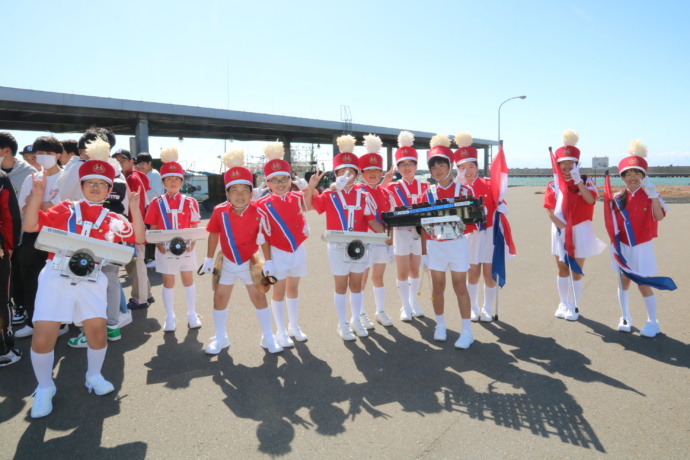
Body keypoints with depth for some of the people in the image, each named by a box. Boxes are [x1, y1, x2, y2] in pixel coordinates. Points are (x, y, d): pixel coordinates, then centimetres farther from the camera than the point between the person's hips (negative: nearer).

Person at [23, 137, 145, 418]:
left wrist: (135, 209, -9)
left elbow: (139, 238, -2)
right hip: (57, 277, -1)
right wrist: (36, 196, -13)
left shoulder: (113, 221, 8)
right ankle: (44, 388, 21)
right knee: (43, 336, -2)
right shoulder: (64, 210, 5)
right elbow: (30, 226, -2)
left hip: (91, 279, 2)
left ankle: (94, 376, 31)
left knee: (98, 330, 3)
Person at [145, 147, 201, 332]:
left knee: (188, 280, 10)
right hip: (165, 249, 0)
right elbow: (152, 229, 0)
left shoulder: (190, 202, -2)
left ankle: (192, 314, 24)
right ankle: (170, 317, 22)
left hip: (186, 248, 0)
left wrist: (191, 244, -15)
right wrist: (159, 245, -14)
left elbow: (194, 227, 0)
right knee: (168, 282, 9)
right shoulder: (156, 203, -2)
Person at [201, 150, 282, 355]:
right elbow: (213, 235, -1)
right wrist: (209, 259, 3)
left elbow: (264, 239, -9)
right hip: (228, 264, 2)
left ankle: (268, 337, 21)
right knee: (220, 298, 8)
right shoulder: (219, 211, -16)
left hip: (250, 263, -1)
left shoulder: (257, 213, -19)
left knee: (259, 297, 6)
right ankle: (220, 338, 28)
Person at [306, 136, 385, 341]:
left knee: (356, 285, 14)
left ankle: (356, 320, 29)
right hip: (338, 247, -2)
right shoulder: (329, 196, -3)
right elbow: (309, 206, -12)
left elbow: (371, 220, -1)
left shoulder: (363, 196, 2)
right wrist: (311, 186, -27)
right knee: (341, 286, 7)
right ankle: (343, 324, 21)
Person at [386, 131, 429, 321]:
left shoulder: (423, 186, 3)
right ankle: (405, 307, 16)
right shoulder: (393, 187, -4)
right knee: (403, 272, 3)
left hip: (418, 232, 3)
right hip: (401, 232, -2)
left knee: (415, 270, 13)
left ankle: (414, 302, 29)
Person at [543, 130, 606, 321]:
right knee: (562, 269, 11)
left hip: (580, 230, -2)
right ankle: (563, 303, 25)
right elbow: (549, 209, -6)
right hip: (560, 231, 2)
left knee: (576, 271, 3)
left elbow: (591, 200, -20)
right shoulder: (553, 185, 1)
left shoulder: (586, 181, -1)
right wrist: (560, 225, -18)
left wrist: (578, 181, -23)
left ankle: (574, 307, 16)